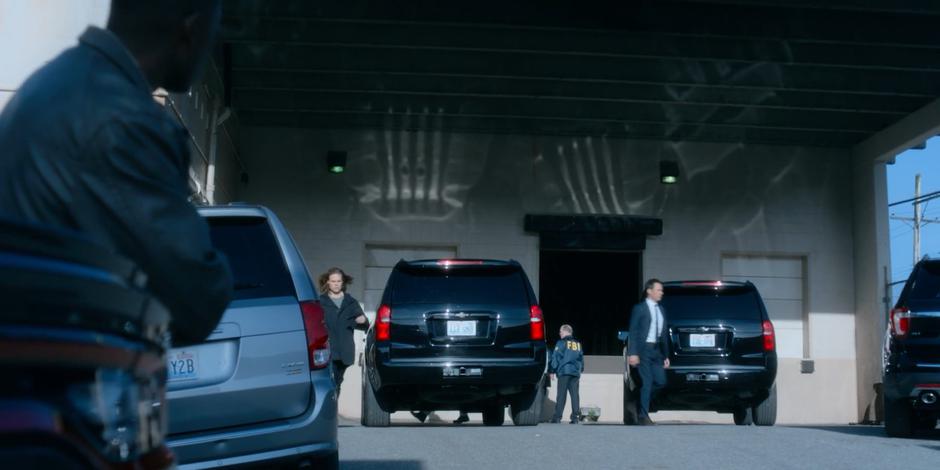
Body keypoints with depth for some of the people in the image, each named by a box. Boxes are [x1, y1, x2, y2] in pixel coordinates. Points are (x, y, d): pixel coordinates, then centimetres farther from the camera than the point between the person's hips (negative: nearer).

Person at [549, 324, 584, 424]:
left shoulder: (561, 343, -1)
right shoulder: (578, 344, 16)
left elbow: (555, 358, -4)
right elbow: (581, 359, 20)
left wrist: (552, 371, 0)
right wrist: (580, 371, 27)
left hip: (564, 372, -4)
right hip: (576, 372, 5)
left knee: (561, 394, -5)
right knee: (574, 394, 2)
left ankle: (557, 417, -7)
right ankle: (575, 417, -4)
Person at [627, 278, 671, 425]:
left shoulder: (661, 310, 15)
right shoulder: (639, 308, -4)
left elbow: (664, 334, 16)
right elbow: (633, 332, -9)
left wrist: (666, 356, 12)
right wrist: (633, 353, -16)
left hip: (656, 350, 6)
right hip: (643, 349, -6)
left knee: (661, 381, 2)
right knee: (647, 382, -8)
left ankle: (642, 403, 23)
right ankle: (643, 415, 0)